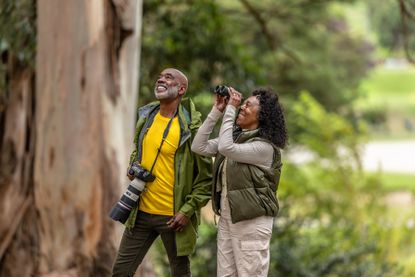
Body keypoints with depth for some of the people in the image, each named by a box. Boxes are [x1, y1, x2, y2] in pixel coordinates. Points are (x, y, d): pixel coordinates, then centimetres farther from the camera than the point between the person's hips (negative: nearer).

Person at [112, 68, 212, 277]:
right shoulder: (146, 117, 6)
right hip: (142, 212, 6)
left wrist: (188, 211, -16)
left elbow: (206, 176, -11)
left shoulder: (190, 127, -13)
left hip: (173, 217, -5)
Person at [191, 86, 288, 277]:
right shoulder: (235, 137, 12)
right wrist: (216, 111, 1)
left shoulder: (265, 147, -14)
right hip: (226, 218, 8)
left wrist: (230, 109, -19)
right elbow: (199, 147, 3)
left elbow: (226, 148, -25)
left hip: (252, 222, -8)